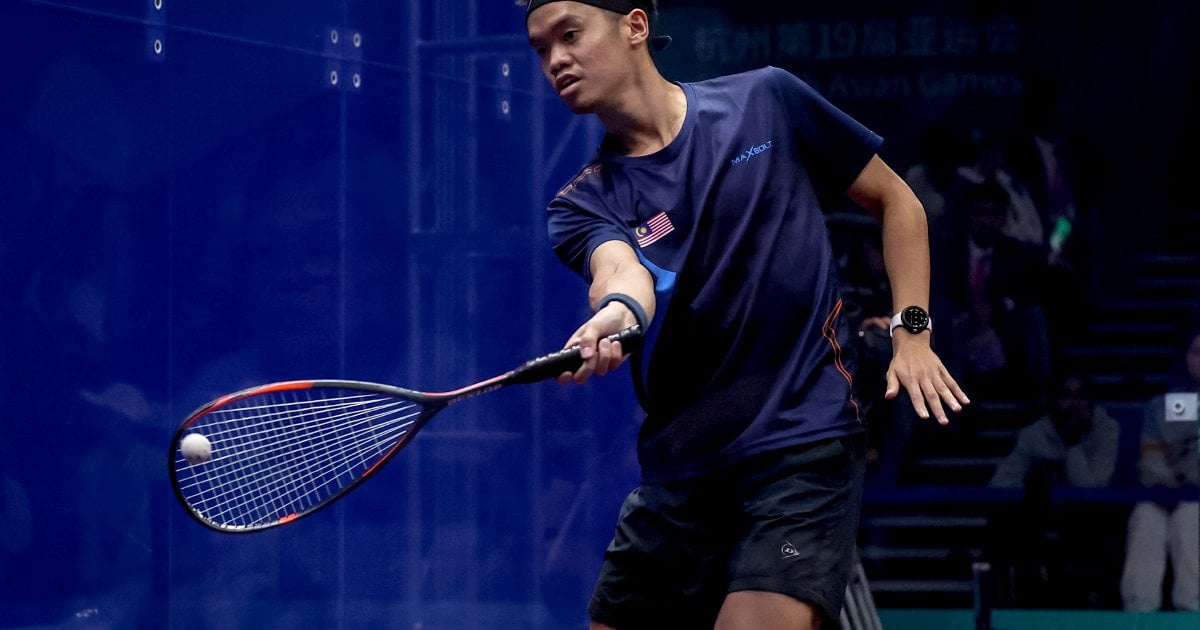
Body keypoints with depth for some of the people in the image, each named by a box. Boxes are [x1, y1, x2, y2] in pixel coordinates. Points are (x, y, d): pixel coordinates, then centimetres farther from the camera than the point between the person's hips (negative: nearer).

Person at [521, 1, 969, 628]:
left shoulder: (766, 100, 2)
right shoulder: (584, 202, 4)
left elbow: (895, 200, 12)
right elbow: (621, 269, -20)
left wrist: (912, 332, 0)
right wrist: (615, 314, -44)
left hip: (805, 443, -4)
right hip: (677, 475, 4)